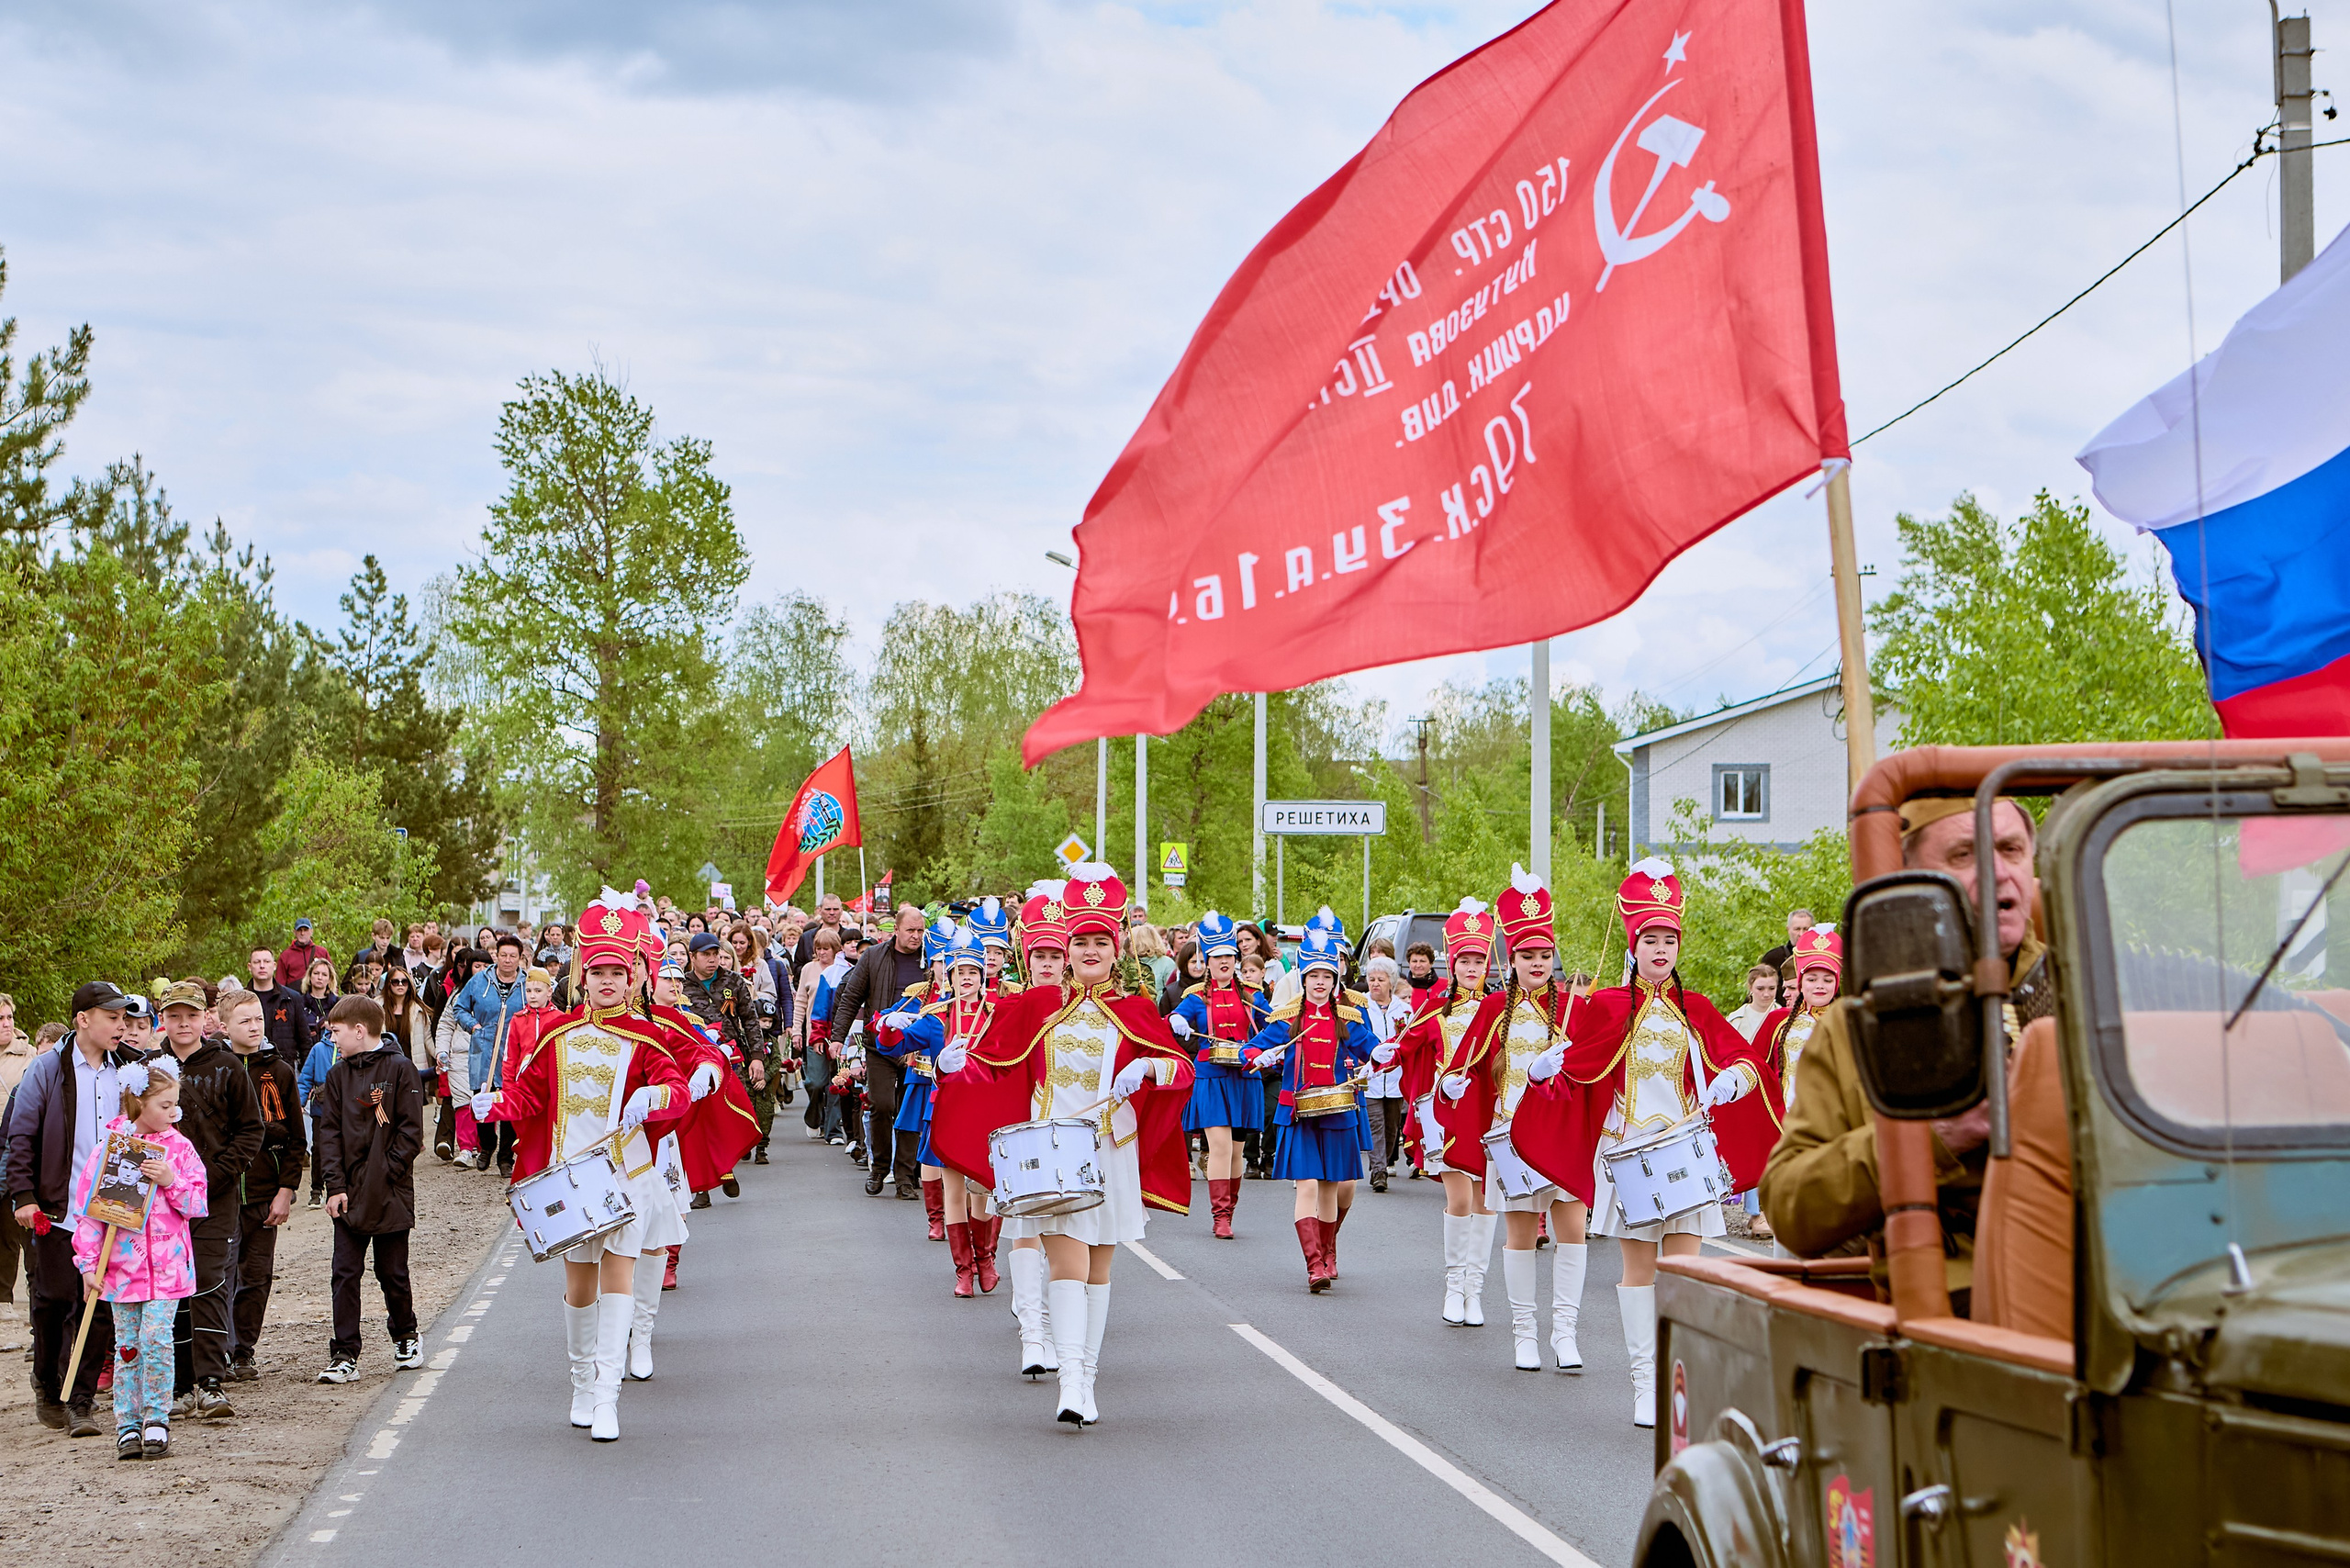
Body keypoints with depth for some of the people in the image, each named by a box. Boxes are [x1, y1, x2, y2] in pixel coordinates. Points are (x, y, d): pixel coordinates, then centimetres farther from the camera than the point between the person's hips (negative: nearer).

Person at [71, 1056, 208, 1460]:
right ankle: (127, 1426, 12)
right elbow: (87, 1208, 0)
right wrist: (89, 1264, -4)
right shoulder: (109, 1148, -2)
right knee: (127, 1346, 4)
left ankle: (156, 1420, 3)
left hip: (167, 1264, 0)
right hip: (122, 1264, 0)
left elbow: (198, 1204, 3)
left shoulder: (179, 1147, 3)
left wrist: (171, 1181, -14)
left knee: (156, 1339, -9)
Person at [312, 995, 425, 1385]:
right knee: (345, 1273, -3)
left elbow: (411, 1132, -6)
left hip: (391, 1193, -3)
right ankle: (344, 1356, -2)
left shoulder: (400, 1069, -4)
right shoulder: (338, 1075, 8)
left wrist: (386, 1173, -13)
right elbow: (329, 1133, 5)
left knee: (393, 1273, 8)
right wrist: (336, 1186, -5)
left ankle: (404, 1337, 30)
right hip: (349, 1196, 3)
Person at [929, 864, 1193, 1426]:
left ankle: (1087, 1373, 19)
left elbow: (1183, 1069, -1)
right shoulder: (1036, 1007, 7)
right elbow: (990, 1063, 8)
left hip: (1111, 1152, 1)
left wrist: (1148, 1067, -21)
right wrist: (956, 1064, -11)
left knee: (1097, 1266, 8)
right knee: (1068, 1258, -14)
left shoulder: (1135, 1012, 5)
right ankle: (1071, 1385, -20)